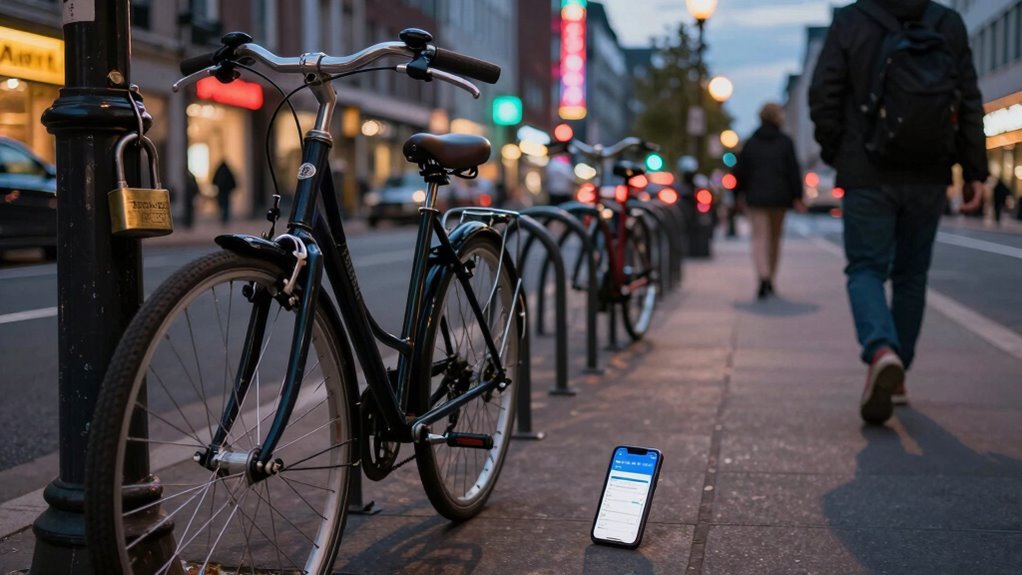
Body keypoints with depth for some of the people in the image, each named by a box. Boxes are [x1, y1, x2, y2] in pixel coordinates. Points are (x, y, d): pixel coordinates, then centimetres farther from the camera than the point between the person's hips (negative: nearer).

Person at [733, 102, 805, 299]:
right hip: (779, 197, 1)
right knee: (775, 238, 14)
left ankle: (764, 277, -28)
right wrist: (797, 196, -2)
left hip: (756, 197, -1)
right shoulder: (785, 142, 0)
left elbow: (740, 170, 6)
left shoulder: (751, 143, 4)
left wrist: (739, 194, 16)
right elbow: (793, 170, -5)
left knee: (760, 238, -6)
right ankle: (770, 280, 22)